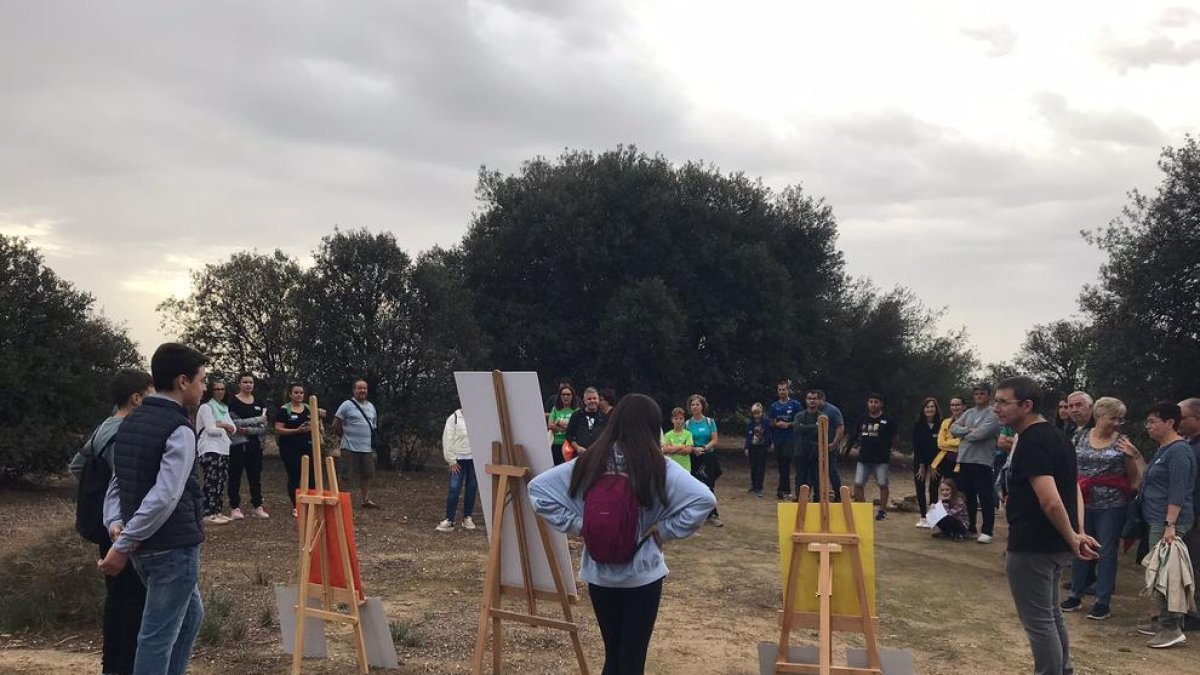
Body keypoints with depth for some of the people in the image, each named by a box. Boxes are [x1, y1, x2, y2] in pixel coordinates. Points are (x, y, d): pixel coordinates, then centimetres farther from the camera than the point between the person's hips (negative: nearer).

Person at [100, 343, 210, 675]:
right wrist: (124, 546, -20)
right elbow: (164, 497, -24)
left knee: (190, 614, 24)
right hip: (173, 547, -9)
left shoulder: (130, 421, 11)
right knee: (158, 635, 0)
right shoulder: (179, 430, -16)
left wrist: (115, 524, -1)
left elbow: (117, 482, 12)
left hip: (144, 546, 9)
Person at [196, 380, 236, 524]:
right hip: (210, 451, -8)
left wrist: (222, 426, -6)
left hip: (224, 450, 8)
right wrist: (225, 428, 4)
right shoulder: (206, 407, -3)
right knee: (212, 483, -13)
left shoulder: (224, 408, 21)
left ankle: (217, 512, 13)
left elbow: (233, 429, 14)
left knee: (221, 483, 7)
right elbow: (210, 430, -11)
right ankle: (208, 514, -14)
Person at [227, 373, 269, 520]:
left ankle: (257, 507, 12)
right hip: (237, 445, -4)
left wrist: (248, 430, -16)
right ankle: (235, 508, 7)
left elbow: (264, 428, 2)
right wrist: (258, 419, -12)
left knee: (255, 476, 6)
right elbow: (235, 423, -14)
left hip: (255, 445, 4)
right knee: (235, 477, 1)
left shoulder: (259, 403, 10)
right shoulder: (233, 402, -2)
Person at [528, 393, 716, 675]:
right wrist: (665, 529, -11)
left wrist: (575, 524, -2)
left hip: (599, 572, 3)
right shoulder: (658, 467, -13)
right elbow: (704, 499, -22)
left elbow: (537, 487, -3)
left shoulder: (589, 463, -4)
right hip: (642, 574, -3)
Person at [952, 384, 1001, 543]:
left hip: (982, 461, -7)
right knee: (968, 496, 14)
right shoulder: (968, 413, 16)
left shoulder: (993, 414, -6)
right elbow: (953, 428, 7)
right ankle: (970, 528, 23)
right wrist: (969, 430, -10)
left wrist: (963, 433, 0)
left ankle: (987, 531, 1)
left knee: (986, 498, -2)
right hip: (964, 459, 7)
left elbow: (980, 434, -17)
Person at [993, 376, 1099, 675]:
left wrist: (1072, 538, -16)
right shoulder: (1056, 436, 11)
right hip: (1055, 545, 10)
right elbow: (1073, 488, 15)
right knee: (1051, 615, 22)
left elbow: (1050, 501, -28)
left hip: (1032, 546, -10)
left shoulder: (1031, 444, -21)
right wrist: (1078, 533, 9)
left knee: (1038, 621, 1)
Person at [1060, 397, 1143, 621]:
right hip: (1083, 503, 3)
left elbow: (1132, 477, -1)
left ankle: (1103, 602, 14)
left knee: (1107, 552, 5)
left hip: (1112, 506, -3)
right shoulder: (1081, 439, 4)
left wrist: (1131, 456, -17)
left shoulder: (1122, 441, -3)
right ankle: (1075, 596, 23)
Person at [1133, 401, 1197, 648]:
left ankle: (1173, 629, -7)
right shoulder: (1164, 450, 17)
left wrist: (1170, 525, -25)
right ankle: (1164, 622, 20)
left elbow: (1178, 492, -21)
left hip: (1168, 521, -10)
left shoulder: (1179, 451, -14)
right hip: (1158, 521, 10)